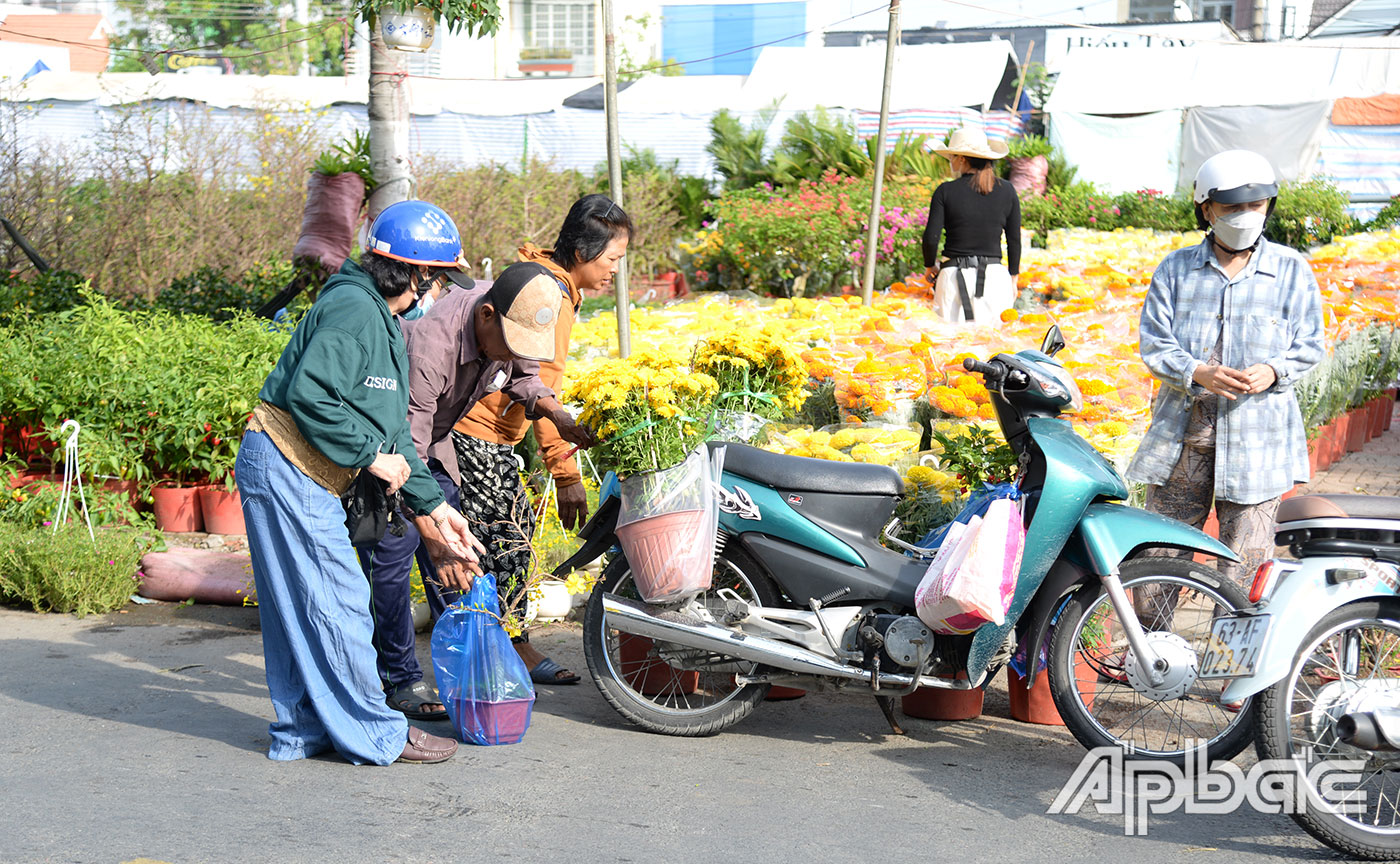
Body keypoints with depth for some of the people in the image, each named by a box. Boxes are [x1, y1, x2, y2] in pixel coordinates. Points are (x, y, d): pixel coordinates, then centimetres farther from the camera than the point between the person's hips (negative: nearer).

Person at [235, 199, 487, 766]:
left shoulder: (383, 322, 17)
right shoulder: (353, 310, -16)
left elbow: (391, 428, 18)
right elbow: (310, 395, -27)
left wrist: (432, 507, 15)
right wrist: (371, 456, -17)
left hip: (300, 479, 10)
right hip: (287, 470, -10)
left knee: (296, 608, 15)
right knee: (337, 605, -4)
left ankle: (302, 729, 24)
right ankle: (375, 735, 4)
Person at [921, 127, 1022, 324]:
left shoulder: (946, 191, -3)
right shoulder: (1007, 191, 5)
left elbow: (931, 238, -6)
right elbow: (1014, 241, 9)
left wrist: (929, 266, 12)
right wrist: (1013, 279, 19)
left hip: (954, 277, -2)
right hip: (994, 276, 2)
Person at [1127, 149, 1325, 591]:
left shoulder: (1291, 270, 6)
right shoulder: (1176, 268, 8)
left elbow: (1309, 345, 8)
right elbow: (1153, 342, 3)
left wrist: (1273, 371, -14)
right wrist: (1197, 372, -16)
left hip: (1256, 434, -1)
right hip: (1182, 429, 1)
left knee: (1245, 559, -1)